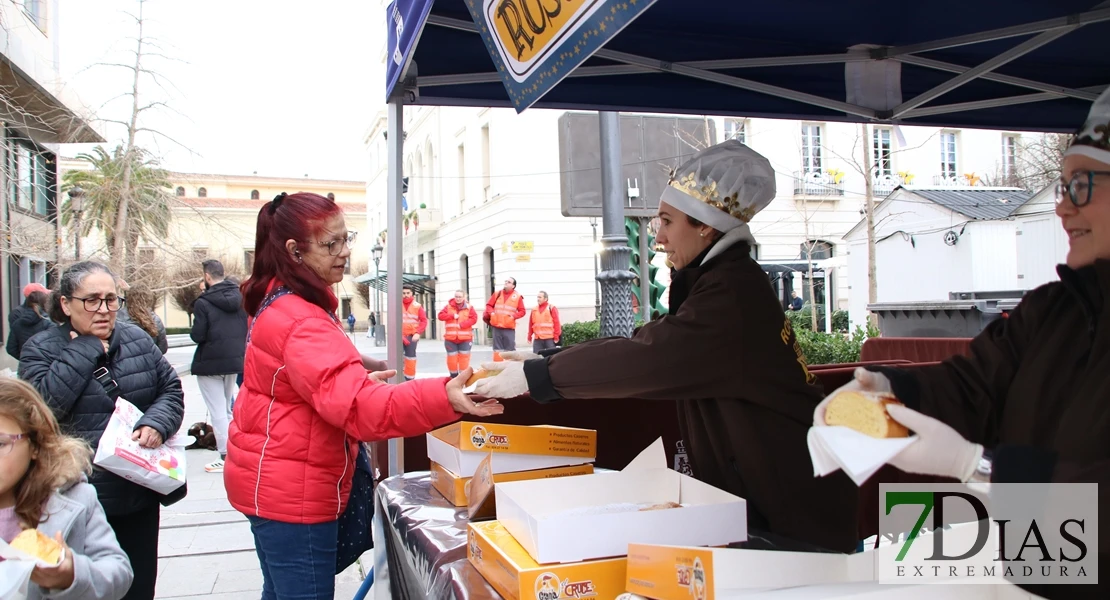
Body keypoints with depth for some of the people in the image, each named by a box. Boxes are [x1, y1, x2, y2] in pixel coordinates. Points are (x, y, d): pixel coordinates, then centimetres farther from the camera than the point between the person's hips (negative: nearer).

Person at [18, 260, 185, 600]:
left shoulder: (138, 340, 7)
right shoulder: (41, 350, -2)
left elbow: (171, 390, 7)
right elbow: (45, 401, -19)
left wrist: (157, 423, -13)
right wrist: (86, 349, -15)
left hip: (139, 495, 4)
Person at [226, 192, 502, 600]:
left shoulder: (277, 303, 8)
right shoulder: (300, 322, -26)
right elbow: (359, 405, -40)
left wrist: (359, 378, 8)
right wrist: (445, 397, -51)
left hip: (273, 484, 11)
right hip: (293, 493, -11)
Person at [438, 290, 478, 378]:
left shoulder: (469, 308, 3)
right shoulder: (448, 307, 6)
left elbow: (474, 319, -8)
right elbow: (441, 316, -2)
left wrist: (462, 325, -17)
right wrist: (452, 316, -15)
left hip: (465, 338, -1)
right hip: (450, 338, 1)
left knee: (464, 357, 0)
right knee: (451, 357, 6)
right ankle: (454, 376, 21)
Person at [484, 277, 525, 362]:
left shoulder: (517, 296, 0)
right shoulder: (497, 293, 8)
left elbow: (522, 311, 1)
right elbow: (489, 305, 13)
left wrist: (514, 316, -15)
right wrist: (491, 312, -6)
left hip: (509, 327, -3)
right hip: (496, 326, 3)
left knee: (510, 349, -2)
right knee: (497, 348, 7)